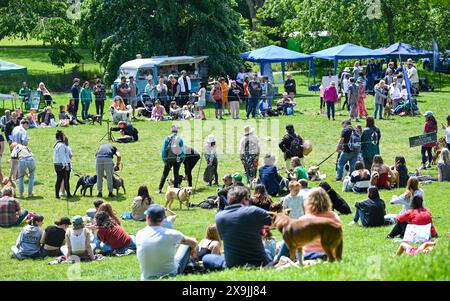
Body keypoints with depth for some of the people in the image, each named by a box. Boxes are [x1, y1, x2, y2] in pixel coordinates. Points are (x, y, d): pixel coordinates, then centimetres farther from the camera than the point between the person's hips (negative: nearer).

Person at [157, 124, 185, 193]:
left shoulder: (167, 138, -6)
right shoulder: (180, 139, -5)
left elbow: (163, 149, -4)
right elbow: (183, 150, -3)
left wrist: (164, 159, 3)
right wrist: (182, 159, 7)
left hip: (169, 159, -1)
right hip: (178, 160, 1)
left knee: (165, 174, 6)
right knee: (176, 174, 11)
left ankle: (159, 189, 4)